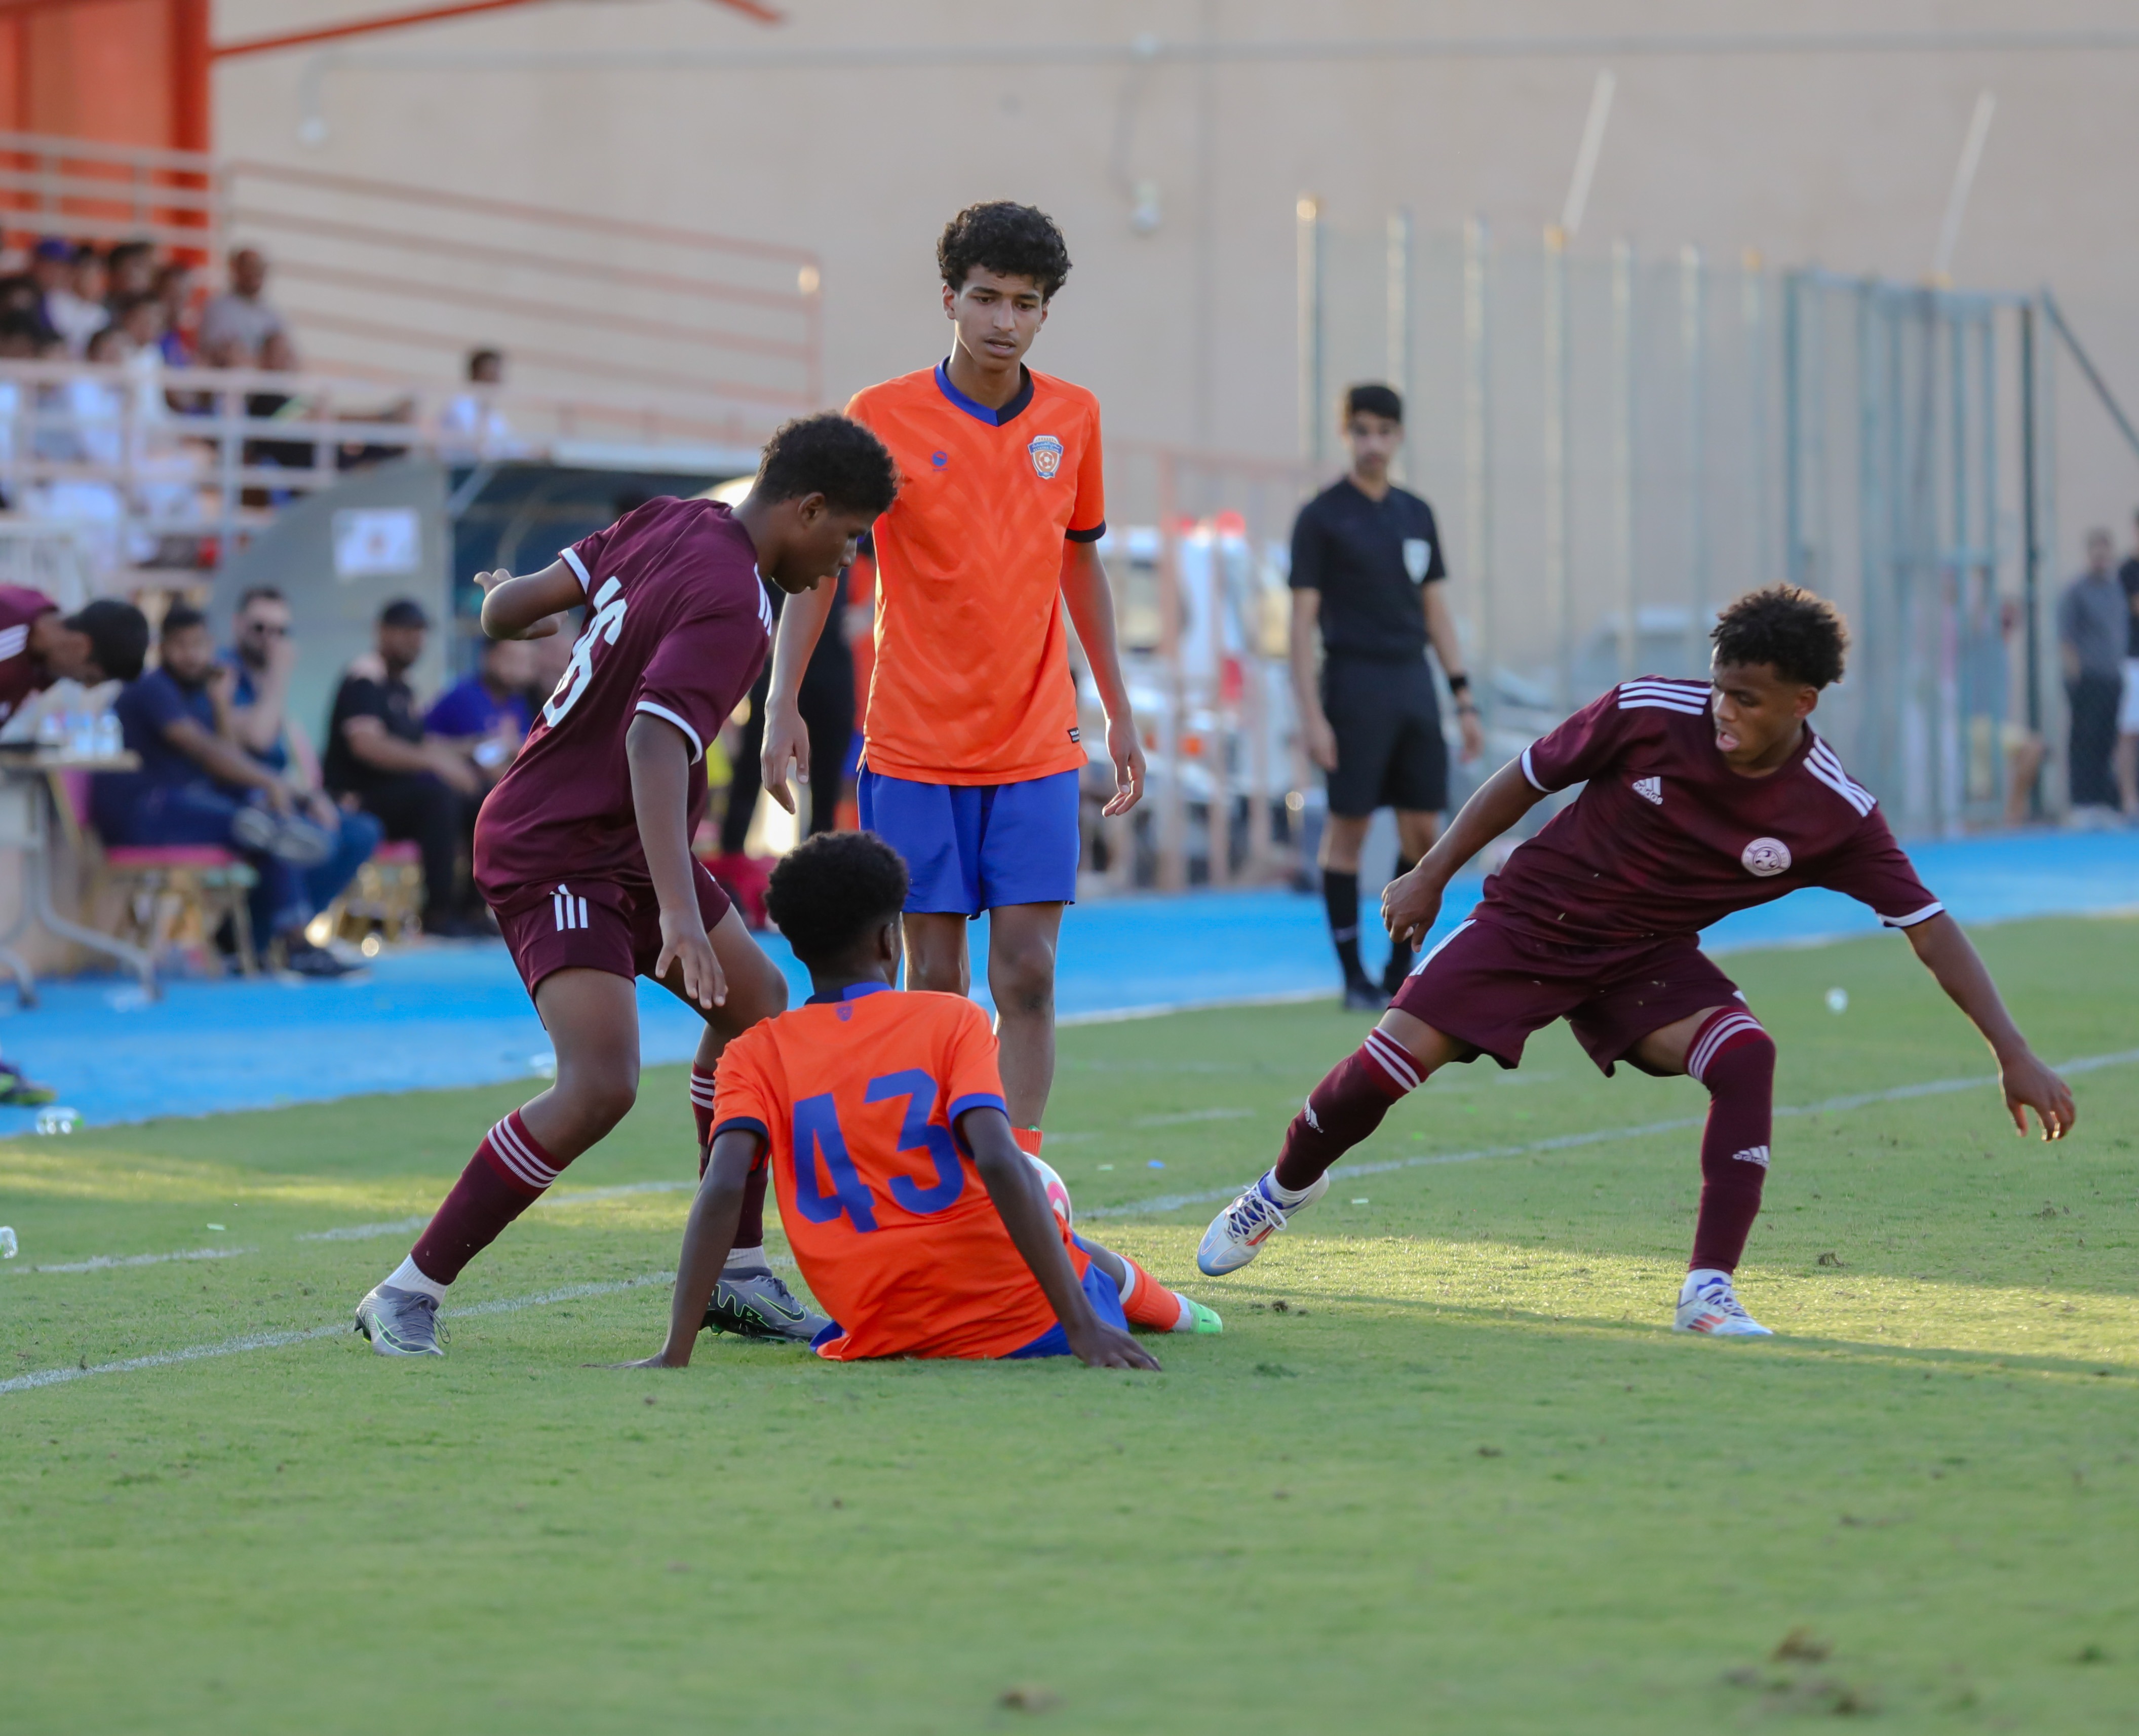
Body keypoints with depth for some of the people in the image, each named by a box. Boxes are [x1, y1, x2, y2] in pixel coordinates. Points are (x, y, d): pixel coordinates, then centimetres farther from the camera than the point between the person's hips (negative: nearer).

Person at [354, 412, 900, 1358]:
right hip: (559, 857, -11)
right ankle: (407, 1296, -15)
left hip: (621, 847, 11)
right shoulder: (729, 603, -23)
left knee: (757, 1006, 19)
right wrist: (680, 913, -44)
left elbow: (510, 606, 6)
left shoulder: (667, 525, 2)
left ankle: (736, 1277, 26)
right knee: (600, 1085, -24)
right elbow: (653, 744, -35)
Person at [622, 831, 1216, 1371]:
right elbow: (1000, 1164, -15)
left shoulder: (755, 1056, 4)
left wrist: (675, 1356, -14)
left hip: (889, 1341, 1)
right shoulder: (951, 1020, -1)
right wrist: (1083, 1327, -18)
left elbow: (722, 1189, -11)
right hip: (1034, 1324, -1)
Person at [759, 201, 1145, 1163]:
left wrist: (1118, 713, 17)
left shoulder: (1073, 417, 5)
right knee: (935, 976, 0)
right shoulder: (884, 415, -4)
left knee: (1026, 972, -6)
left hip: (1037, 744, 2)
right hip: (914, 745, -2)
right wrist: (783, 703, -8)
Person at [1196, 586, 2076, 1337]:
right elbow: (1527, 777, -5)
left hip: (1648, 961, 1)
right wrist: (1431, 876, 1)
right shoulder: (1649, 714, -21)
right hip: (1532, 922, -1)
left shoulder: (1834, 813, -19)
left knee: (1745, 1056, -28)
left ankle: (1709, 1289, -24)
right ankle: (1288, 1186, 21)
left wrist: (2013, 1054, -19)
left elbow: (1931, 927, -15)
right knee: (1387, 1064, -11)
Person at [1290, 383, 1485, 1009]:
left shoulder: (1416, 514, 13)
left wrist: (1465, 700, 9)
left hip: (1414, 683, 5)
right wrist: (1311, 715, -13)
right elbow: (1302, 620, -6)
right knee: (1349, 827, -2)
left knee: (1423, 830, 2)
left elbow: (1437, 611, 16)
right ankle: (1354, 977, 4)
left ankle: (1401, 970, 12)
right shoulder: (1321, 517, -3)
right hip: (1354, 685, -5)